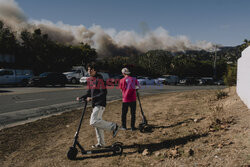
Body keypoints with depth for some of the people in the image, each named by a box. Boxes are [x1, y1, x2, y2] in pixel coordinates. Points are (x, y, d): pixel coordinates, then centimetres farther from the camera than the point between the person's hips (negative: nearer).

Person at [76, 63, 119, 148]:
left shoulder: (99, 79, -14)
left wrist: (92, 98, -26)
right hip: (95, 104, 9)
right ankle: (101, 143, 25)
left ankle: (113, 126, -3)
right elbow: (89, 92, 20)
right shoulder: (90, 80, 14)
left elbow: (104, 93, -20)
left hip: (100, 104, -9)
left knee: (94, 122, -18)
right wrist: (81, 97, 7)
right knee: (97, 122, 13)